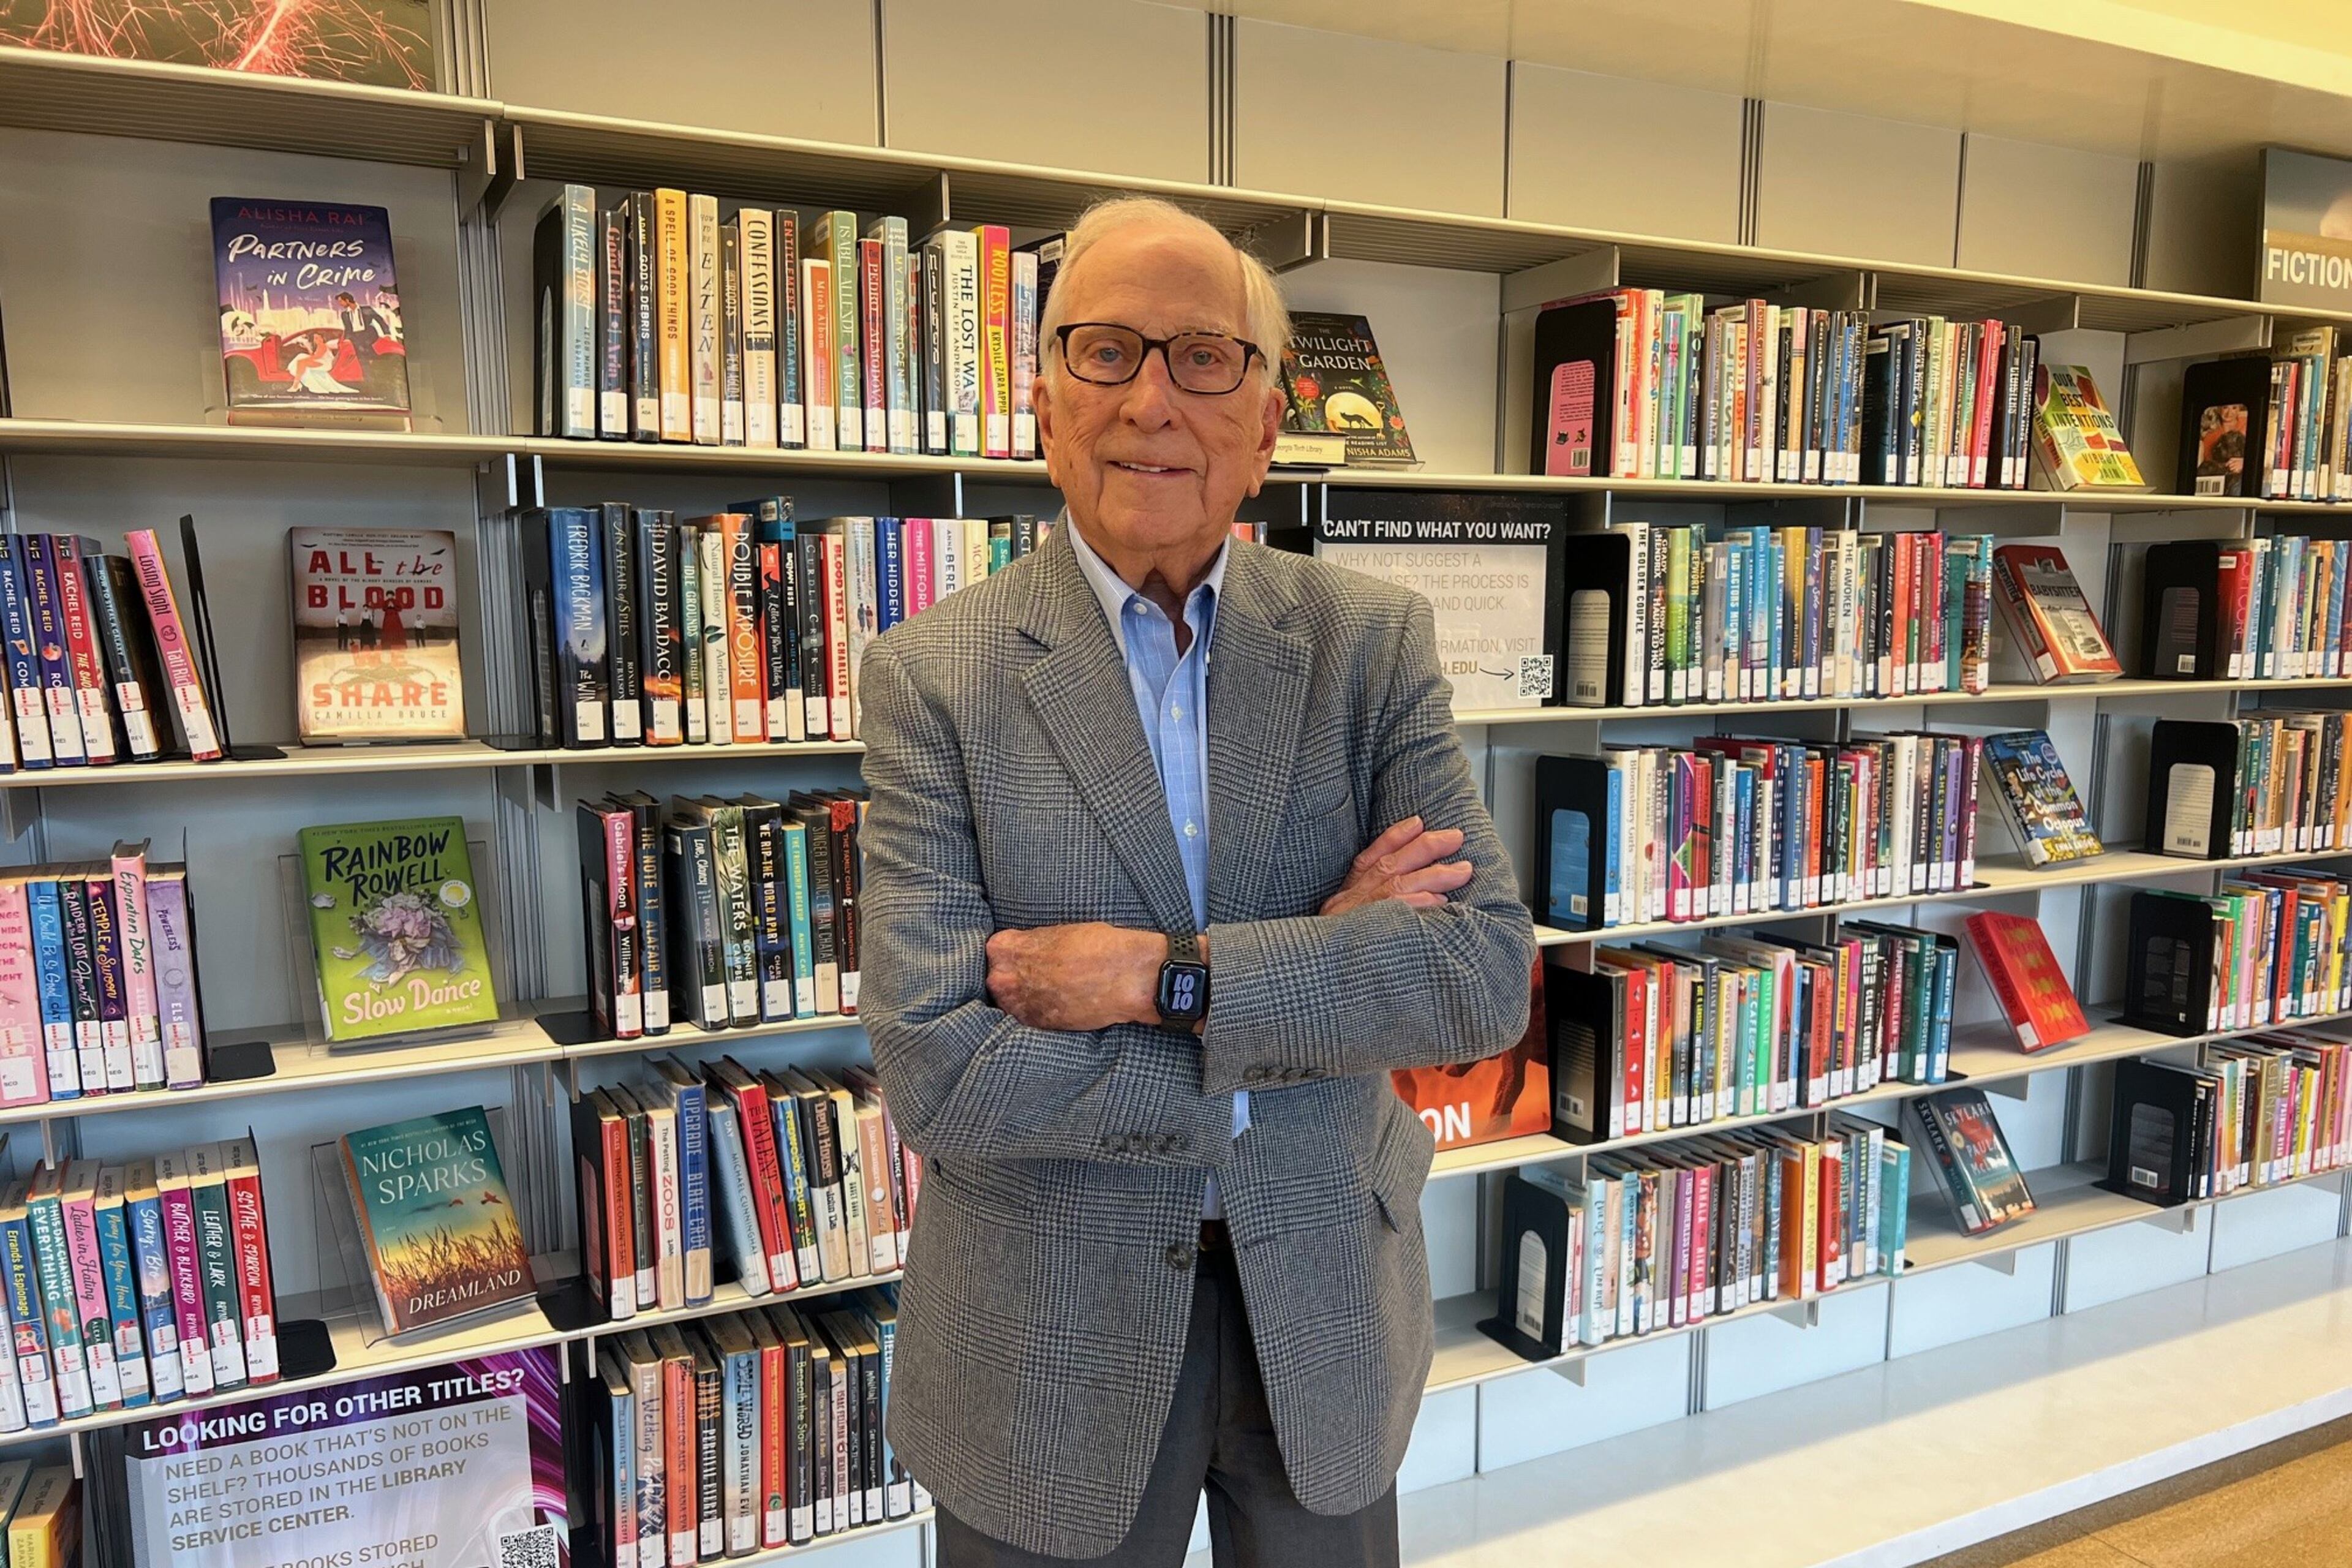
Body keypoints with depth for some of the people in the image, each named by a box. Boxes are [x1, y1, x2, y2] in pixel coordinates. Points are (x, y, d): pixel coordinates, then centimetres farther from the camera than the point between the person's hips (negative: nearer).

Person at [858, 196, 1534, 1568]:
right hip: (1049, 1349, -2)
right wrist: (1317, 977, -19)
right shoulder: (934, 677, -12)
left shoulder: (1376, 642, -5)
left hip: (1326, 1313, 2)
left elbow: (1490, 973, -14)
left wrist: (1165, 975, -24)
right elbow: (938, 1078, -20)